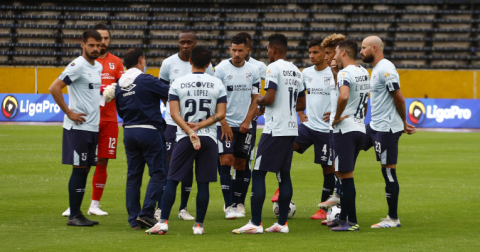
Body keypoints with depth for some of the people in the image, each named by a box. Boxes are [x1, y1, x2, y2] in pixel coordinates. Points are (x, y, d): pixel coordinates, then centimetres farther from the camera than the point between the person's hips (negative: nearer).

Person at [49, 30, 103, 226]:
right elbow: (54, 88, -19)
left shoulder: (98, 66, 13)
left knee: (85, 169, 9)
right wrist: (69, 113, -16)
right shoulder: (77, 66, -13)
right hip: (78, 127, -8)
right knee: (79, 169, -6)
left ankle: (78, 213, 14)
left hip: (93, 127, 8)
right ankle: (73, 216, -2)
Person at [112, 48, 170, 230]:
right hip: (150, 131, -6)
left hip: (129, 131, 6)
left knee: (133, 175, 9)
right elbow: (171, 94, -13)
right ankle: (146, 213, -10)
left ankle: (134, 219, 7)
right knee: (158, 173, 0)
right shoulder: (146, 80, -12)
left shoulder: (119, 85, 8)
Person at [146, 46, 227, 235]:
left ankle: (163, 222, -6)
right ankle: (199, 225, 5)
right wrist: (200, 126, -5)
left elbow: (174, 113, -7)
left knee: (172, 180, 2)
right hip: (209, 138, 1)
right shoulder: (217, 84, 4)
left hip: (184, 138, -1)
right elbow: (220, 114, -1)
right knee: (203, 183, 4)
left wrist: (190, 132, -11)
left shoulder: (178, 83, 1)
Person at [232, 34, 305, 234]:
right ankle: (282, 223, 9)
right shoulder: (296, 71, 15)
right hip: (291, 129, 8)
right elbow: (302, 104, 19)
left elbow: (270, 98, -19)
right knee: (284, 174, 11)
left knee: (258, 173, -4)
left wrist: (259, 101, 1)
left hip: (275, 130, -8)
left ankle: (255, 223, -8)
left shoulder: (274, 68, -10)